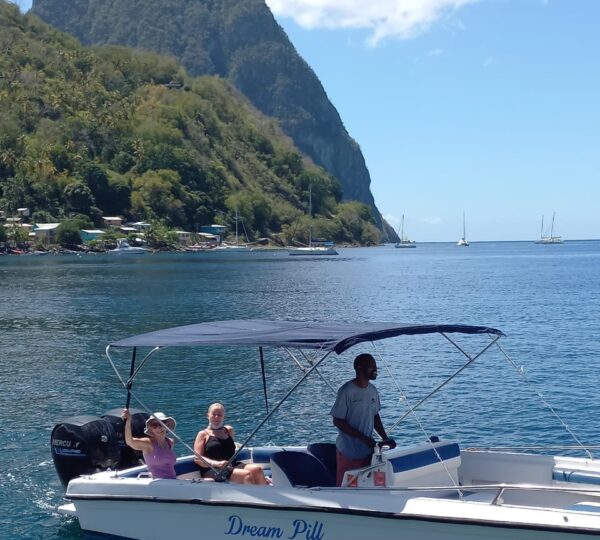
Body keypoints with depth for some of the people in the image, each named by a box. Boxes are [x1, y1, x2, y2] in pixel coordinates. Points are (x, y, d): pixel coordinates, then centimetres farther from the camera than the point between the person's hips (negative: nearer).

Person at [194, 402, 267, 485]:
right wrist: (216, 463, -19)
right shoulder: (203, 434, 8)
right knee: (246, 475, -30)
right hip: (212, 470, -6)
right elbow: (197, 459, -3)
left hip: (232, 466, 6)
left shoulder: (229, 430, 24)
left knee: (257, 469, -23)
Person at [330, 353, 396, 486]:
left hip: (367, 450, 6)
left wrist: (385, 438, 1)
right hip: (348, 453, -6)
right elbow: (337, 421, -16)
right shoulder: (347, 391, -17)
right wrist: (363, 438, -19)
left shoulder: (373, 390, 4)